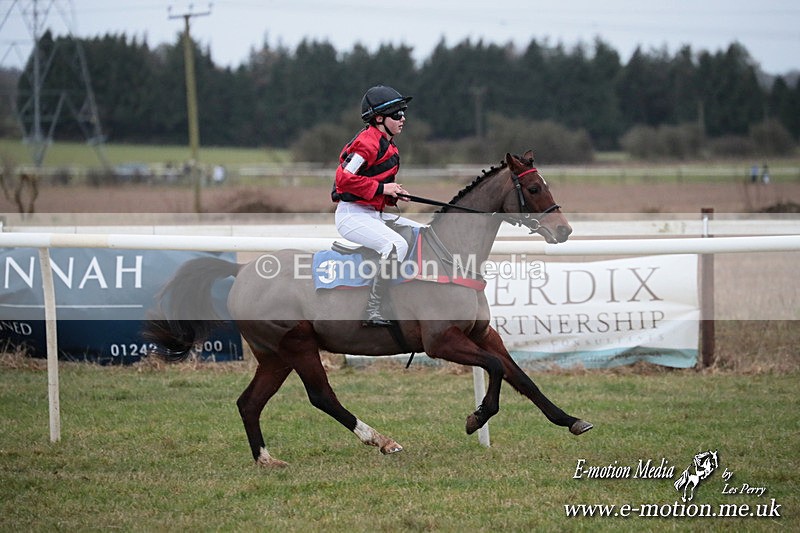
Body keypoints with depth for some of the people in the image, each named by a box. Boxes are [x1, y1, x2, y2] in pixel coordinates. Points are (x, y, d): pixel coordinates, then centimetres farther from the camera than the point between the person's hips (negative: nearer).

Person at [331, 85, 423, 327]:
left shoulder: (388, 146, 18)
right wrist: (381, 188, -20)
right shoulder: (367, 142, -15)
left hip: (374, 215, 11)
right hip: (351, 214, -11)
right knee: (397, 245, -32)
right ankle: (372, 311, -29)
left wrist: (394, 194, 5)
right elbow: (344, 178, -24)